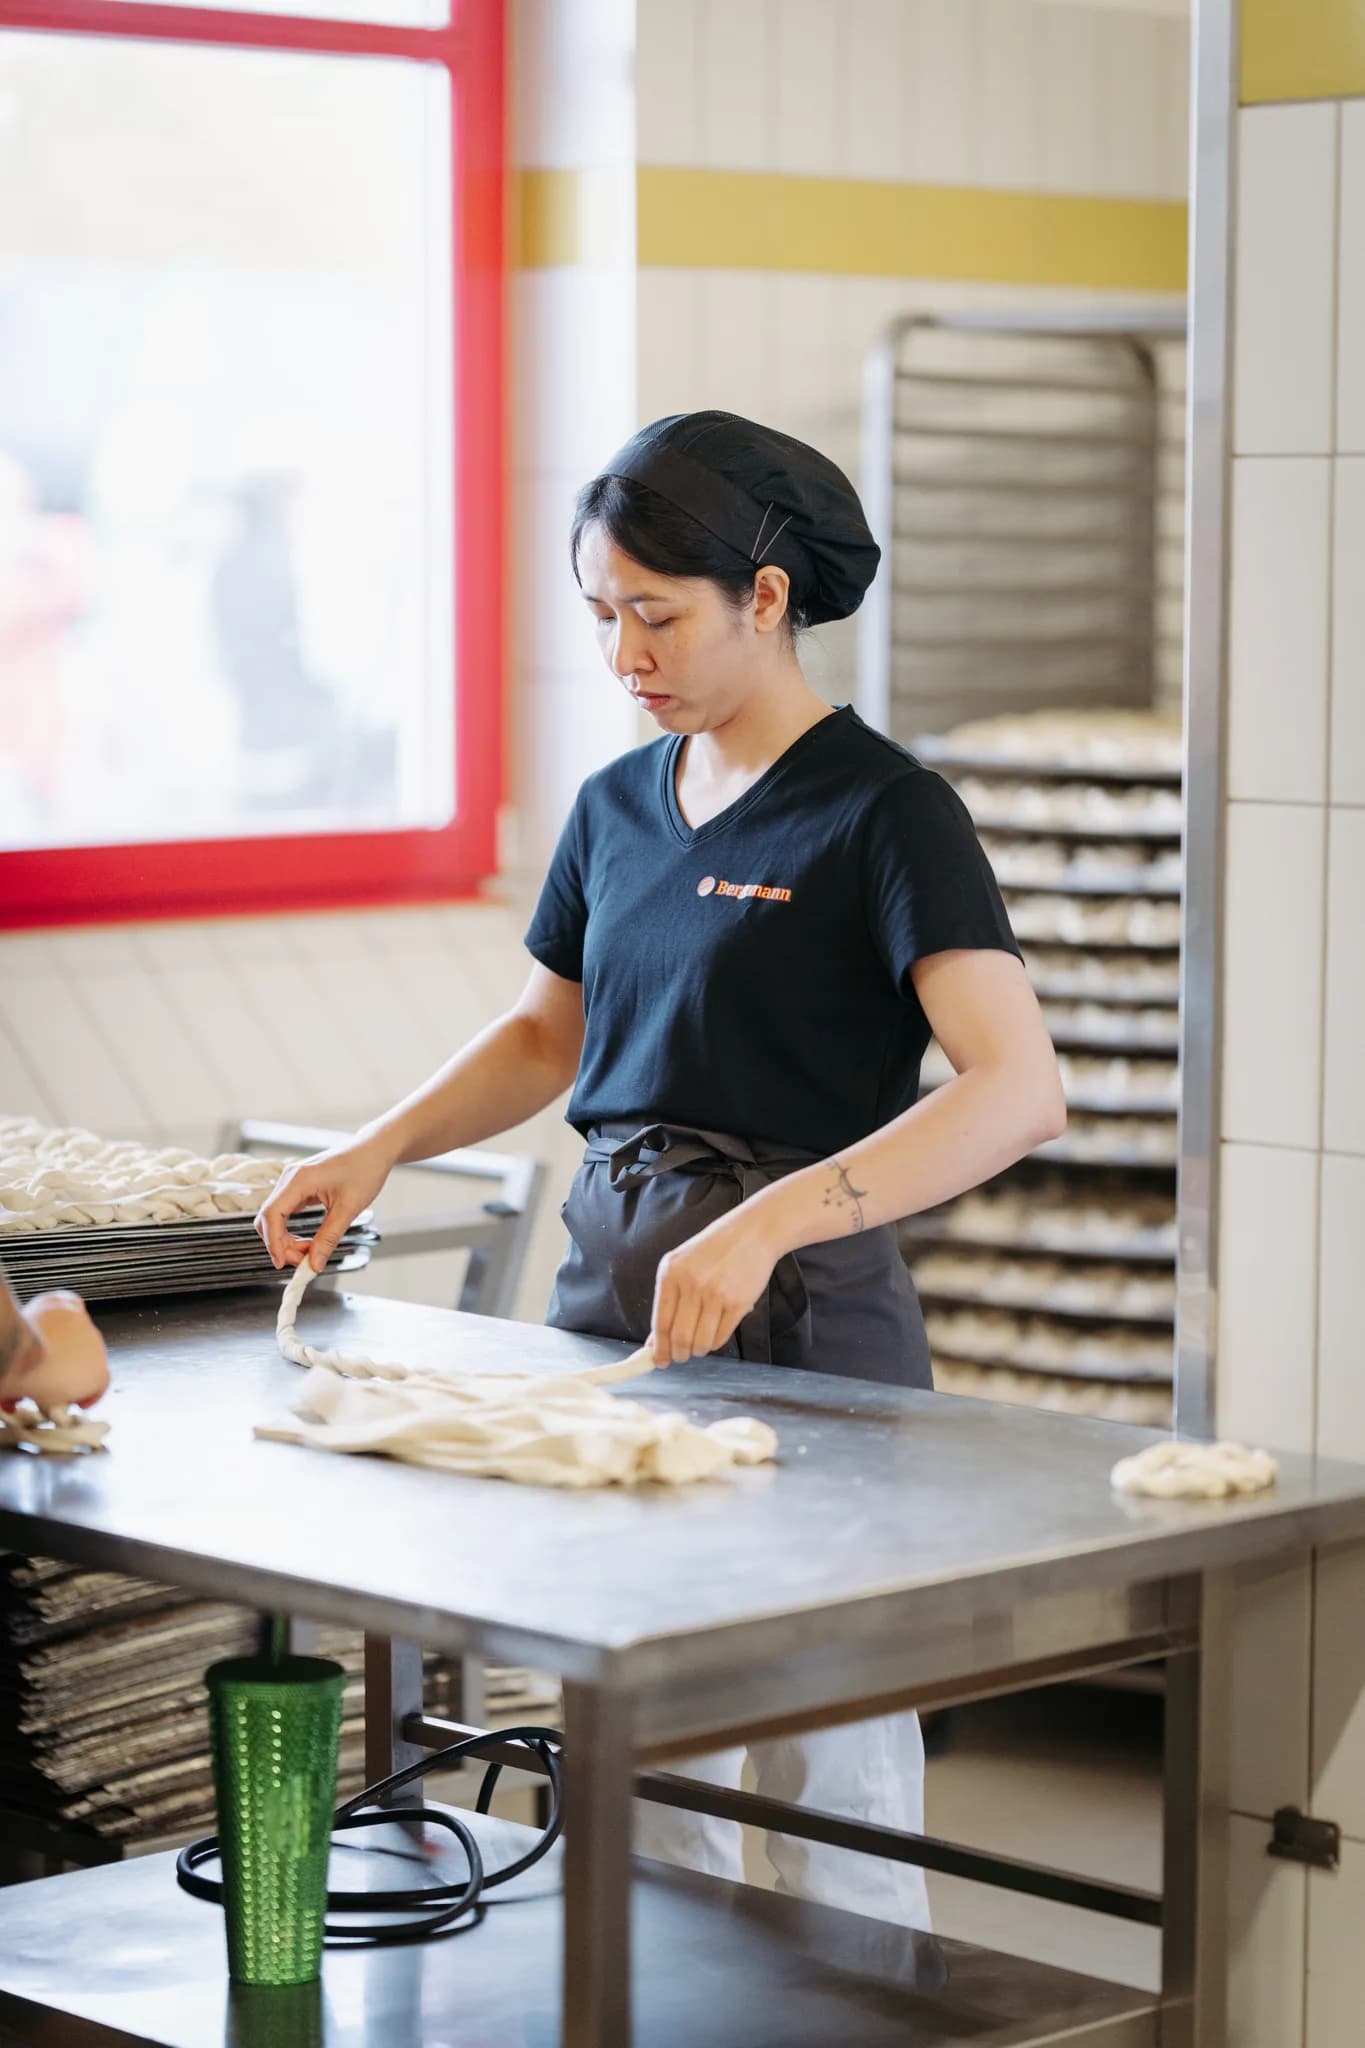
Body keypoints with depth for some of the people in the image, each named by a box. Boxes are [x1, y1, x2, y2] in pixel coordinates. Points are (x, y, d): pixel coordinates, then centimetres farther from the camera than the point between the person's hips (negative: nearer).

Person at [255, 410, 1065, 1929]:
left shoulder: (882, 810, -11)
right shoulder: (617, 806, 10)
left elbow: (1019, 1092, -23)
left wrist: (767, 1220, -33)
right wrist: (382, 1147, 9)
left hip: (799, 1314, -7)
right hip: (612, 1277, 7)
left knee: (827, 1818, -2)